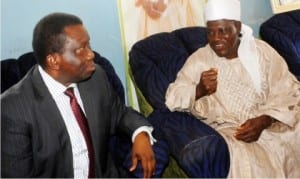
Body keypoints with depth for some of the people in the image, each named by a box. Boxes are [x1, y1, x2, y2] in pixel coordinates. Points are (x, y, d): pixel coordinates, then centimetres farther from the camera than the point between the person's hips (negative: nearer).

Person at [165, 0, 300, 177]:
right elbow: (173, 98, 1)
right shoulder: (199, 59, 1)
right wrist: (198, 90, -20)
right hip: (227, 130, -2)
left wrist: (263, 121, -19)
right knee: (244, 161, -31)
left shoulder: (262, 51, 3)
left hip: (270, 124, 2)